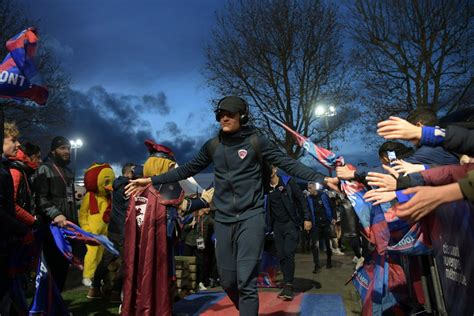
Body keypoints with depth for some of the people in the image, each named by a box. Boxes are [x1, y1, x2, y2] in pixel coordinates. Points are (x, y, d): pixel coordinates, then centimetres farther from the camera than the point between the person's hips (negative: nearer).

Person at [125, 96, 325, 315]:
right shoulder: (213, 146, 8)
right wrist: (152, 180, 13)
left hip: (251, 217, -4)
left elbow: (288, 164, -3)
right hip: (223, 220, 4)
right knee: (228, 281, 11)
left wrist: (320, 179, -13)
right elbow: (188, 169, 15)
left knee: (246, 281, -8)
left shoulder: (256, 142, -2)